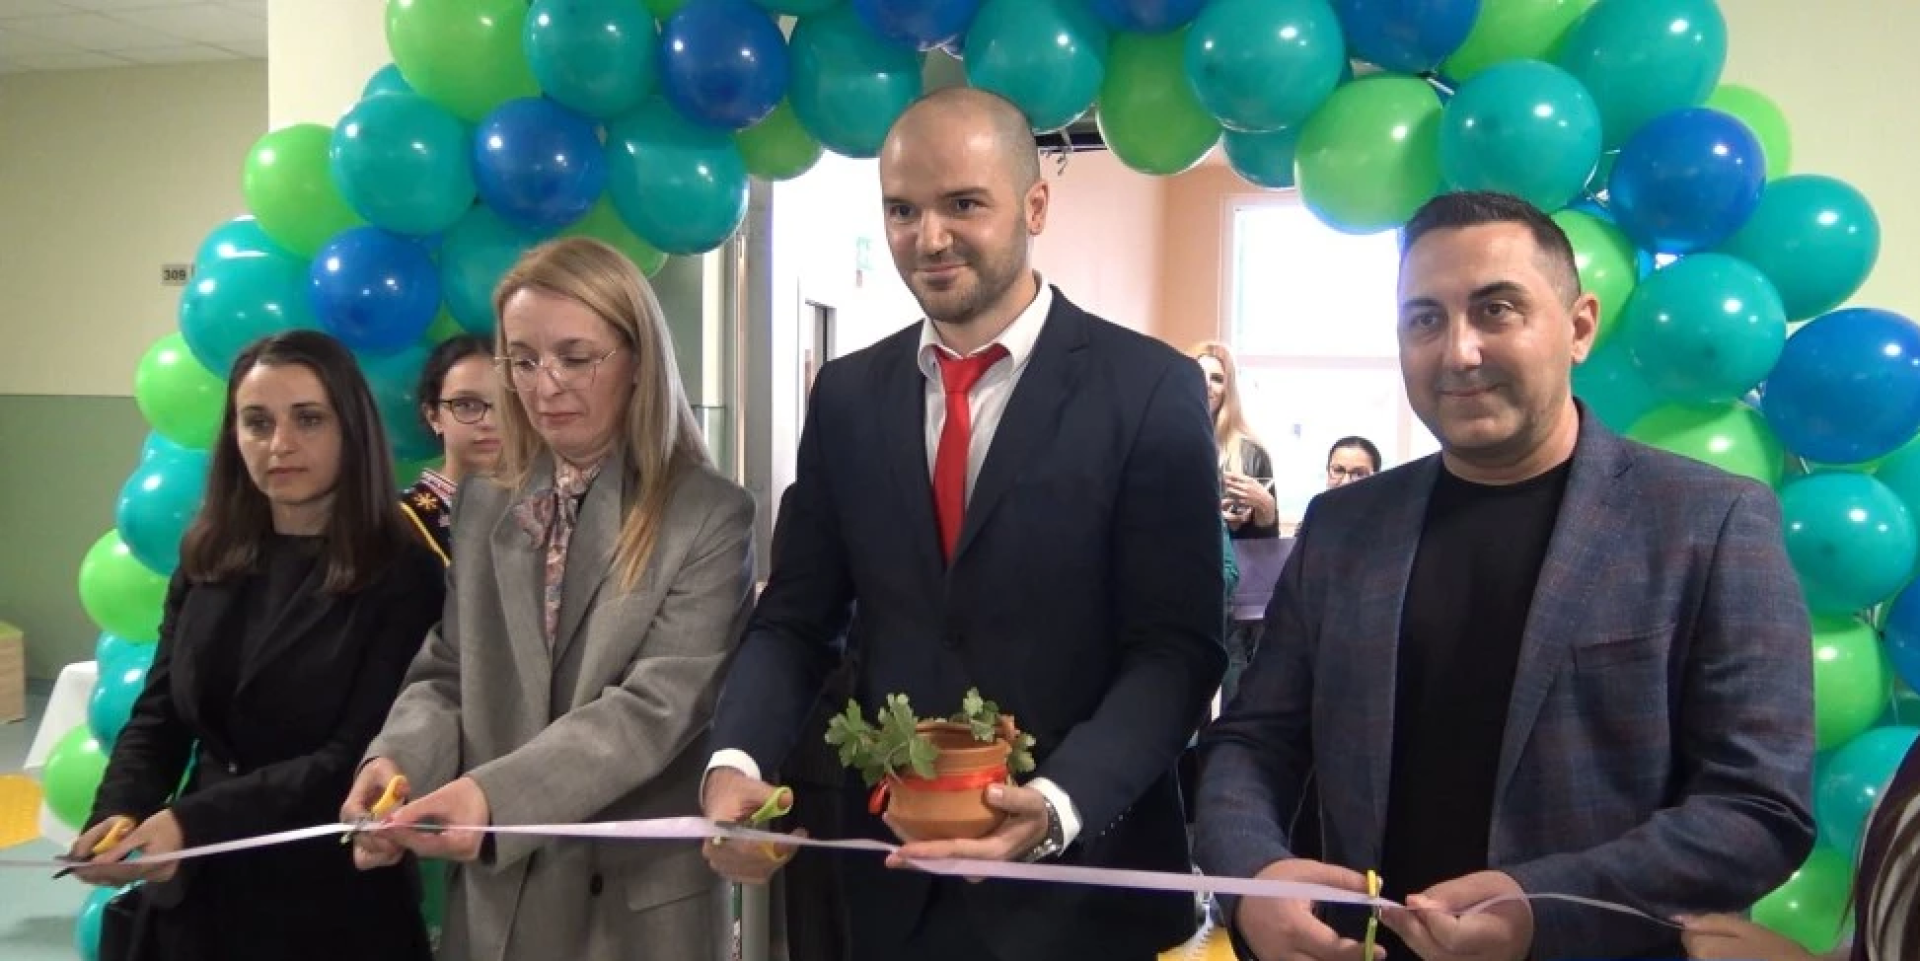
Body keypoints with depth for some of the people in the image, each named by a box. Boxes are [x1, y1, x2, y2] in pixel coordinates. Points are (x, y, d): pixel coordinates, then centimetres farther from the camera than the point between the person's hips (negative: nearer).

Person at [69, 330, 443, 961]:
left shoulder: (404, 576, -13)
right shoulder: (208, 561, 4)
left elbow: (358, 757, -18)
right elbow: (158, 715, 5)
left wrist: (195, 822, -26)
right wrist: (117, 813, -14)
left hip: (333, 904, -4)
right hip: (196, 893, 5)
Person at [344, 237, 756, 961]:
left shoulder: (708, 515, -10)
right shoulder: (484, 506, 7)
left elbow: (658, 705, -18)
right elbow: (447, 674, 8)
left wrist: (495, 797, -29)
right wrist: (398, 758, -14)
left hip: (638, 896, -4)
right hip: (491, 892, 4)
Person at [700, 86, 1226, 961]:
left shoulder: (1152, 389, -8)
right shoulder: (847, 396, 5)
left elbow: (1177, 647, -12)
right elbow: (795, 619, 4)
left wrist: (1059, 804, -26)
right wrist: (737, 760, -13)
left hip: (1081, 880, -3)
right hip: (893, 876, 4)